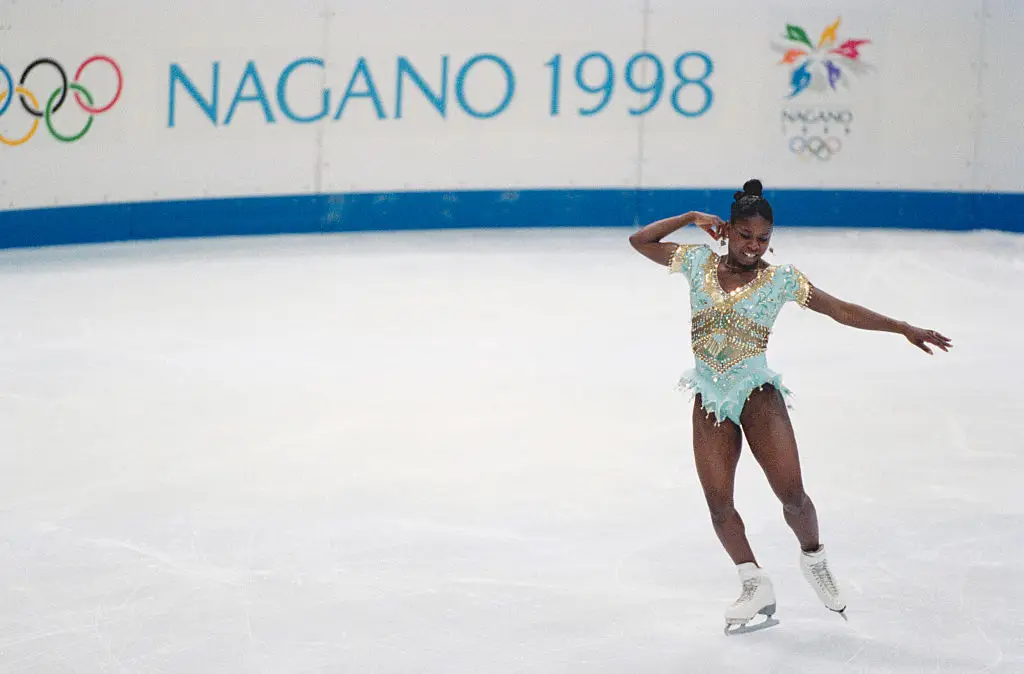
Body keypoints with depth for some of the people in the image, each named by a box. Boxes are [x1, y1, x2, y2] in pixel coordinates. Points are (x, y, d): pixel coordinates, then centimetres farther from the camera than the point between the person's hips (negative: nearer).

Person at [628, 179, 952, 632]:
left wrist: (904, 329, -4)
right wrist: (692, 218, 2)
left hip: (758, 395, -2)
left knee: (792, 495, -9)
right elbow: (640, 241, 10)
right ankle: (756, 586, 11)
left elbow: (842, 311, 0)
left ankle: (813, 559, 20)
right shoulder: (699, 263, 6)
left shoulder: (780, 279, -1)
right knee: (718, 503, -3)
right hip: (710, 401, 2)